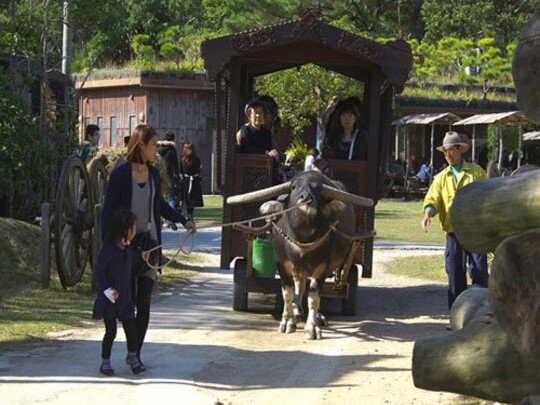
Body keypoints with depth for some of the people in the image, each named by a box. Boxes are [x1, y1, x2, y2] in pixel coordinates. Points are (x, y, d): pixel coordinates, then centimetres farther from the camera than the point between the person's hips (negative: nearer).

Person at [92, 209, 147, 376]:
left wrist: (142, 259, 10)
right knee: (111, 331, 1)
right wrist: (107, 289, -25)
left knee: (131, 328, 6)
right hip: (109, 299, -6)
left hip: (125, 298, 6)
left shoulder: (127, 250, 5)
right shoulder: (108, 251, -18)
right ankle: (105, 362, 16)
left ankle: (132, 357, 27)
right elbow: (98, 271, -17)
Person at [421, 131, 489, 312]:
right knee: (455, 275, 4)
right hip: (453, 231, 2)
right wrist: (428, 213, -18)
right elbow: (432, 199, 3)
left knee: (479, 272, -6)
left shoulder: (476, 171, 6)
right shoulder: (441, 178, 12)